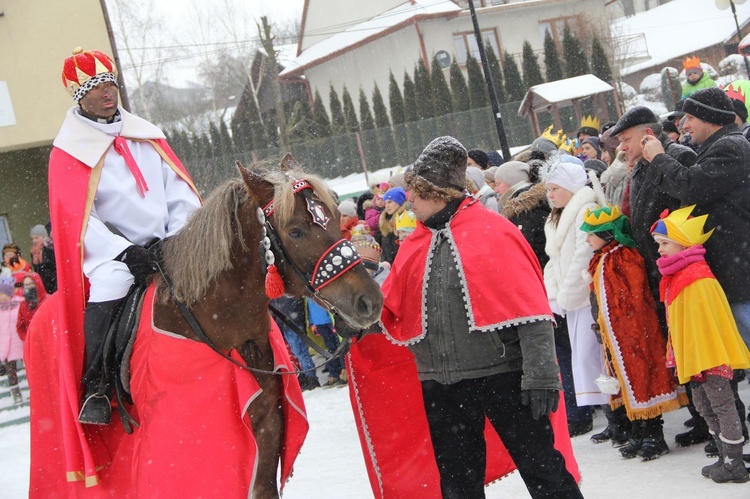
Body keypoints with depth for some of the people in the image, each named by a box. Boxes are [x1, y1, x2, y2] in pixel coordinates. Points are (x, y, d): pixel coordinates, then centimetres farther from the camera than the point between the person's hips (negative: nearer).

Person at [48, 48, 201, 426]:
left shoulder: (145, 134, 16)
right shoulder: (69, 153, 1)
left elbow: (179, 191, 11)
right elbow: (79, 218, -10)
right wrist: (126, 252, -23)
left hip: (167, 248, 5)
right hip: (111, 253, -5)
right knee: (110, 285, -35)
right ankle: (95, 387, -25)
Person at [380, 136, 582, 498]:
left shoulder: (493, 231, -8)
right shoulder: (414, 245, 9)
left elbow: (530, 310, -12)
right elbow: (391, 313, 11)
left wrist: (540, 375, -16)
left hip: (502, 374, -5)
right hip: (441, 385, 6)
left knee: (542, 468, 3)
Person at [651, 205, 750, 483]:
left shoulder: (698, 279, -20)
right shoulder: (676, 277, 11)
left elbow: (707, 321, -24)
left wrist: (707, 358, -24)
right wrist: (679, 357, 18)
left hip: (709, 356, -11)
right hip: (692, 359, 11)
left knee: (722, 406, -2)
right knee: (704, 406, 17)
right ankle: (726, 459, 26)